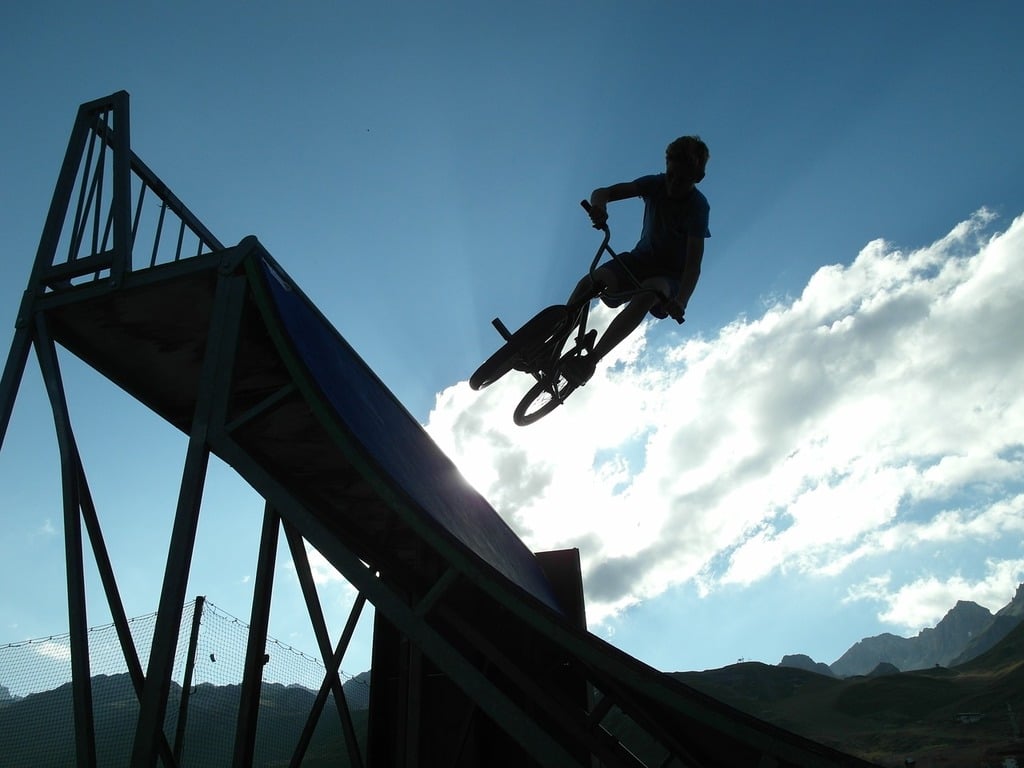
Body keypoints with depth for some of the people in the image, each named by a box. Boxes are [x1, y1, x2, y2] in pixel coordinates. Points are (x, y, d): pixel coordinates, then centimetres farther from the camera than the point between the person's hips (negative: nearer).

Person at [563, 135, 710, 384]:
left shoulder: (698, 206, -20)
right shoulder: (656, 184, -9)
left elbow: (693, 263, -29)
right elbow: (603, 192, -13)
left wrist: (680, 301, -47)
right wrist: (599, 205, -39)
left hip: (671, 274, -4)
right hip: (641, 259, 4)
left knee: (650, 292, -39)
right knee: (591, 281, -26)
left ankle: (591, 360, -43)